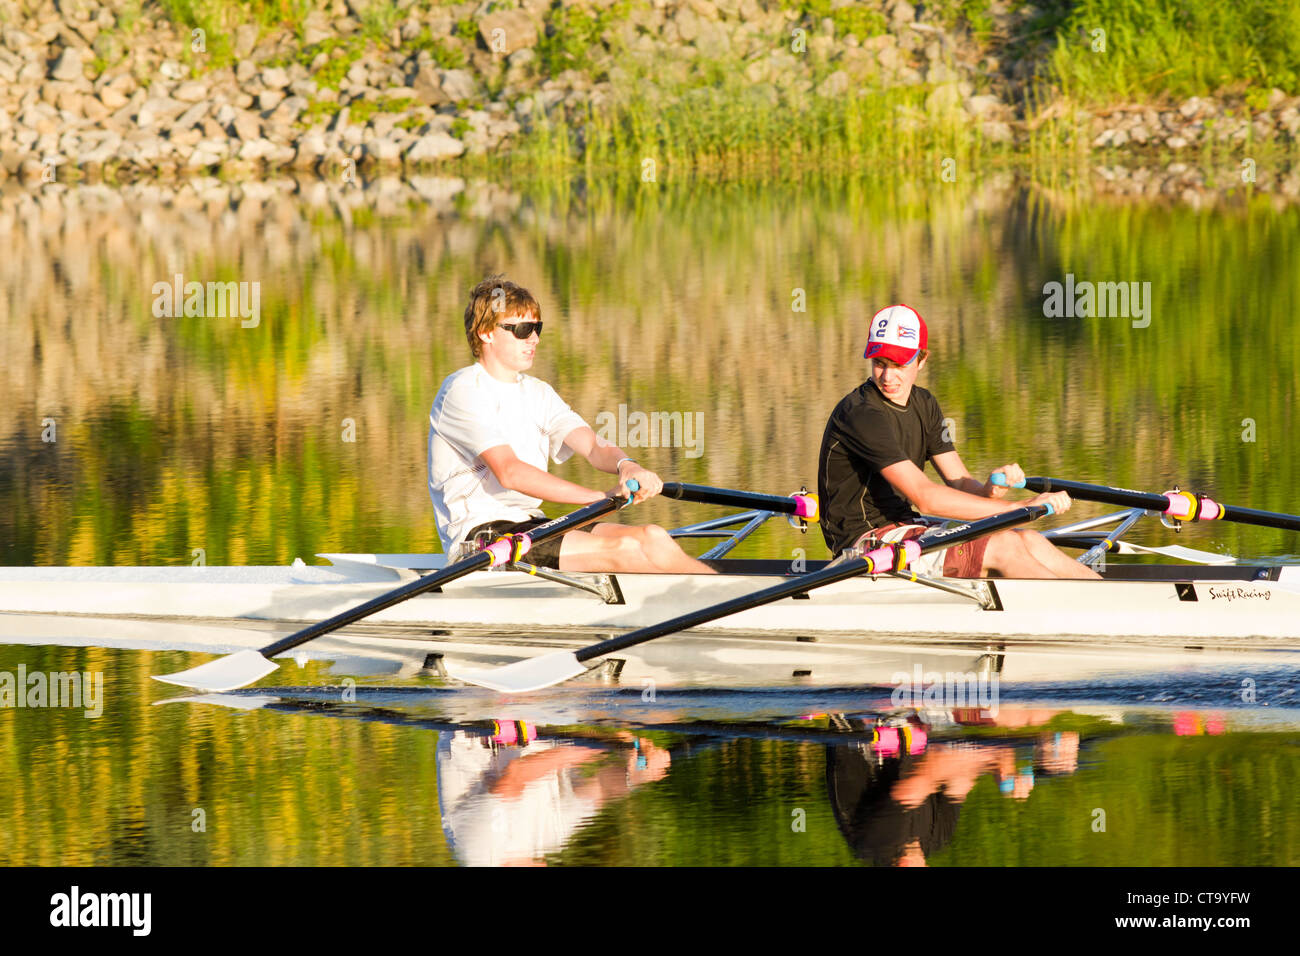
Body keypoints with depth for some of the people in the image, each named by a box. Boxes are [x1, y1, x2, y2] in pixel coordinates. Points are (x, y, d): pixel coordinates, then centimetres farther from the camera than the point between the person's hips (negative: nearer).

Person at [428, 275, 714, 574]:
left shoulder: (538, 394, 18)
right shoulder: (463, 390, -8)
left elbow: (594, 447, 2)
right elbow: (509, 473, -22)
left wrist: (626, 466, -25)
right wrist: (605, 498, -28)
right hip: (480, 535, -7)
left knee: (650, 537, -16)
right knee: (623, 550, -24)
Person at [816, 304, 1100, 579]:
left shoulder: (924, 405, 9)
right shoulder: (861, 414, -20)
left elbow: (960, 483, 4)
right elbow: (925, 497, -27)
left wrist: (988, 491, -22)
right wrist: (1022, 508, -25)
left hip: (901, 528, 8)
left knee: (1030, 542, -7)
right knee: (1004, 547, -20)